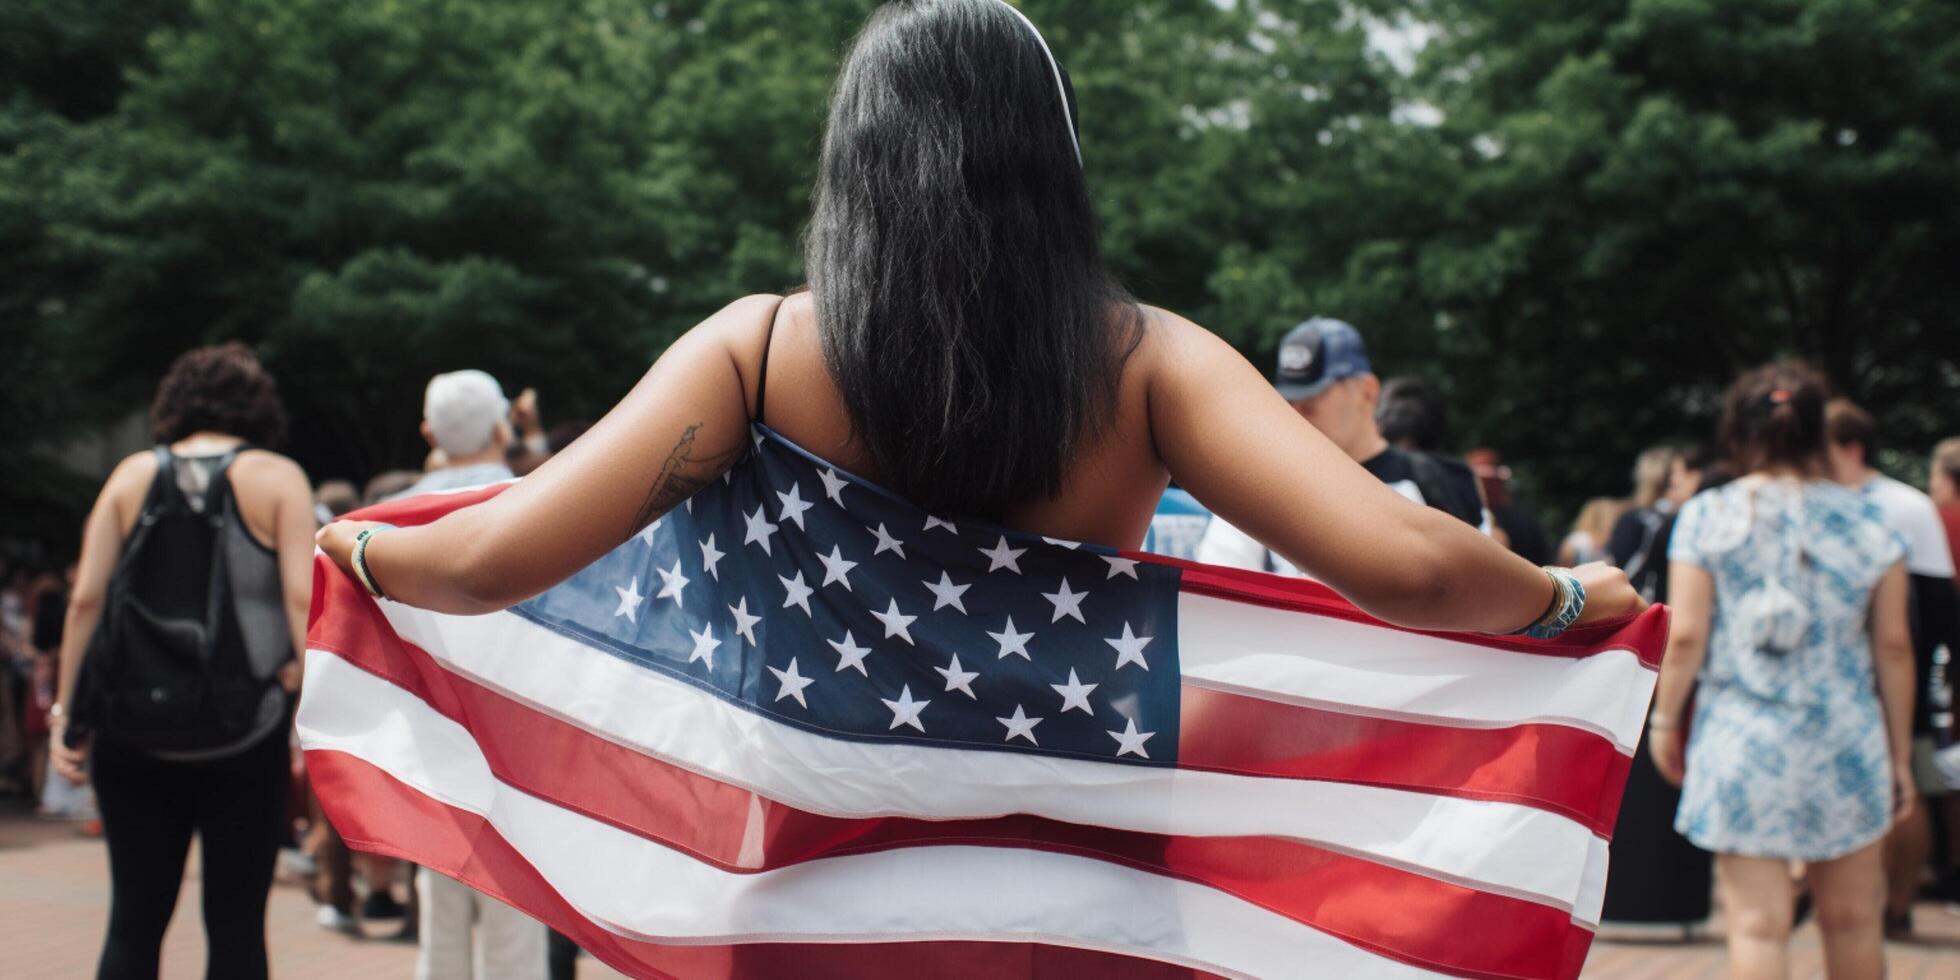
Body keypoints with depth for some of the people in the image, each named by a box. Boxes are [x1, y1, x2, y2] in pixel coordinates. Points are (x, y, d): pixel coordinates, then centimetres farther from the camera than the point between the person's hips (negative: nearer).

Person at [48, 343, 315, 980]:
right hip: (242, 734, -2)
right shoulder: (276, 478, 2)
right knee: (237, 924, 4)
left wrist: (65, 712, 5)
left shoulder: (133, 475, 8)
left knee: (134, 921, 8)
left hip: (135, 731, 2)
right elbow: (301, 597, -10)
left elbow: (85, 600, 2)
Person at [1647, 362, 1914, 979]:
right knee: (1851, 920, 14)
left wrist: (1664, 721, 8)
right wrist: (1899, 755, 11)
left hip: (1743, 742, -2)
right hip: (1847, 743, 2)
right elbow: (1893, 646, 4)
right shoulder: (1865, 522, 2)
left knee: (1758, 924, -2)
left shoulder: (1707, 518, -3)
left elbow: (1685, 637, -6)